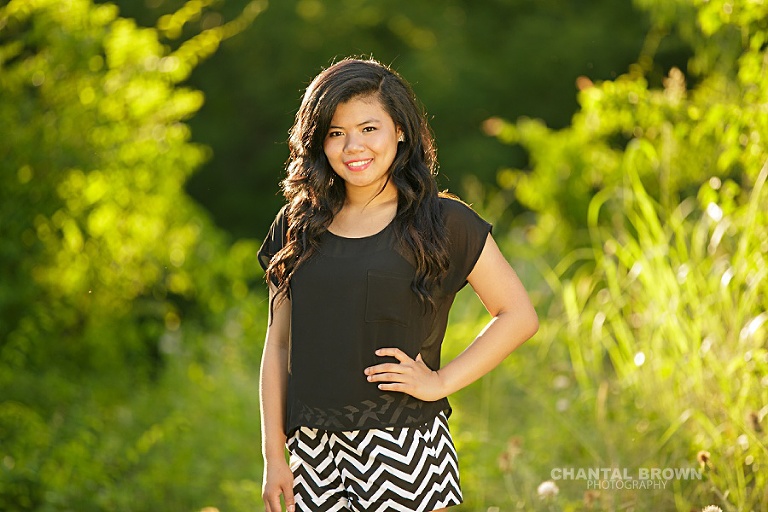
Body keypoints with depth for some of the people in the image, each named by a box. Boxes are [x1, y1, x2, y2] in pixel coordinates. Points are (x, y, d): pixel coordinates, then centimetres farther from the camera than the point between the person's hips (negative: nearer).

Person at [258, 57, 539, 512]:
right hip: (315, 451, 3)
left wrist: (441, 381, -8)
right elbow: (278, 344, 10)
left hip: (402, 450, -3)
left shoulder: (443, 222, -2)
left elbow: (520, 316, 0)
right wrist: (274, 456, 6)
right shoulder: (297, 227, 8)